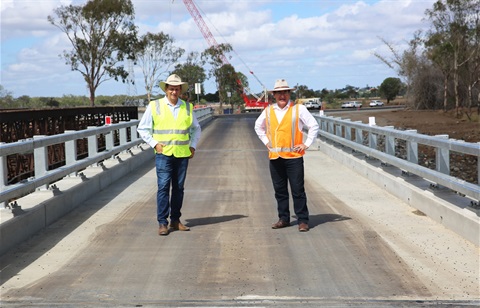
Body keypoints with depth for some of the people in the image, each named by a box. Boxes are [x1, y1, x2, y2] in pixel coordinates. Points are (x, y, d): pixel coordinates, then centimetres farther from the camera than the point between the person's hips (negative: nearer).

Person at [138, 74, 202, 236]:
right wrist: (155, 144, -4)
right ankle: (162, 222, -5)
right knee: (163, 186, -9)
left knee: (179, 187, 6)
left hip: (182, 154, 3)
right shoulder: (154, 106, 1)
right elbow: (143, 129, 6)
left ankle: (175, 220, 15)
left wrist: (193, 145, 11)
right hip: (163, 153, -3)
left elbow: (196, 129, 23)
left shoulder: (187, 107, 10)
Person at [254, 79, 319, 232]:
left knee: (298, 190, -3)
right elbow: (258, 126, 26)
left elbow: (314, 126, 2)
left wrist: (306, 144, -2)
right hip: (275, 157, 4)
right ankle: (283, 219, 20)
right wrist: (266, 141, 16)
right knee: (280, 190, 10)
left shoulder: (299, 109, -1)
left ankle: (302, 221, 4)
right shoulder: (268, 111, 9)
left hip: (293, 156, -4)